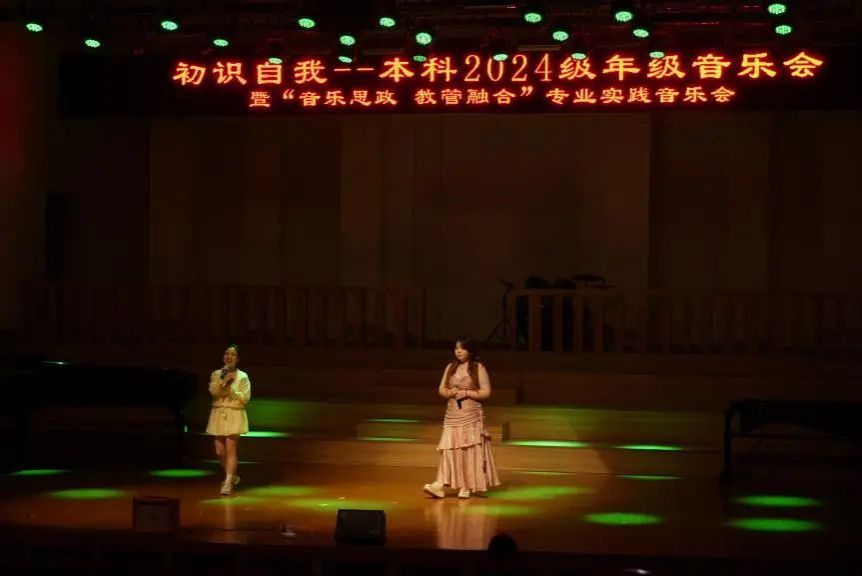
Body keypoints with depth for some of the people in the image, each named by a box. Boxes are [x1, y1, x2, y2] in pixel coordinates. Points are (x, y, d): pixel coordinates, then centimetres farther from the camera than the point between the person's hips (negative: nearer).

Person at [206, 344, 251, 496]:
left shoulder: (242, 376, -1)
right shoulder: (216, 374, 7)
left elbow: (245, 398, -9)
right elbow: (213, 391, -11)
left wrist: (231, 387, -13)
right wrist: (223, 380, -23)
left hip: (235, 416, -3)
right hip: (218, 415, 3)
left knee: (230, 449, -10)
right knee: (220, 452, 6)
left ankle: (228, 483, -8)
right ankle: (233, 477, 28)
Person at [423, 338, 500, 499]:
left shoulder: (478, 368, -2)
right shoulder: (450, 367, 11)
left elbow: (486, 392, -5)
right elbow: (441, 389, 13)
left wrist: (466, 393, -15)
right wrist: (450, 392, -8)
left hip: (471, 416, -3)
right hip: (452, 415, 3)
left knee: (469, 451, -2)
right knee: (448, 449, -5)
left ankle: (467, 487, 6)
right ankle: (440, 485, -12)